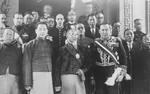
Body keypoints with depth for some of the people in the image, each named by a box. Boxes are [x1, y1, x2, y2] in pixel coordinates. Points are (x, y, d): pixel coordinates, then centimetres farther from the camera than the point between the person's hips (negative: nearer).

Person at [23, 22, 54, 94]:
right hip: (36, 76, -3)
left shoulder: (51, 43, 14)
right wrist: (27, 83, -7)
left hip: (50, 76, 3)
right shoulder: (29, 45, 4)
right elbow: (26, 64, -1)